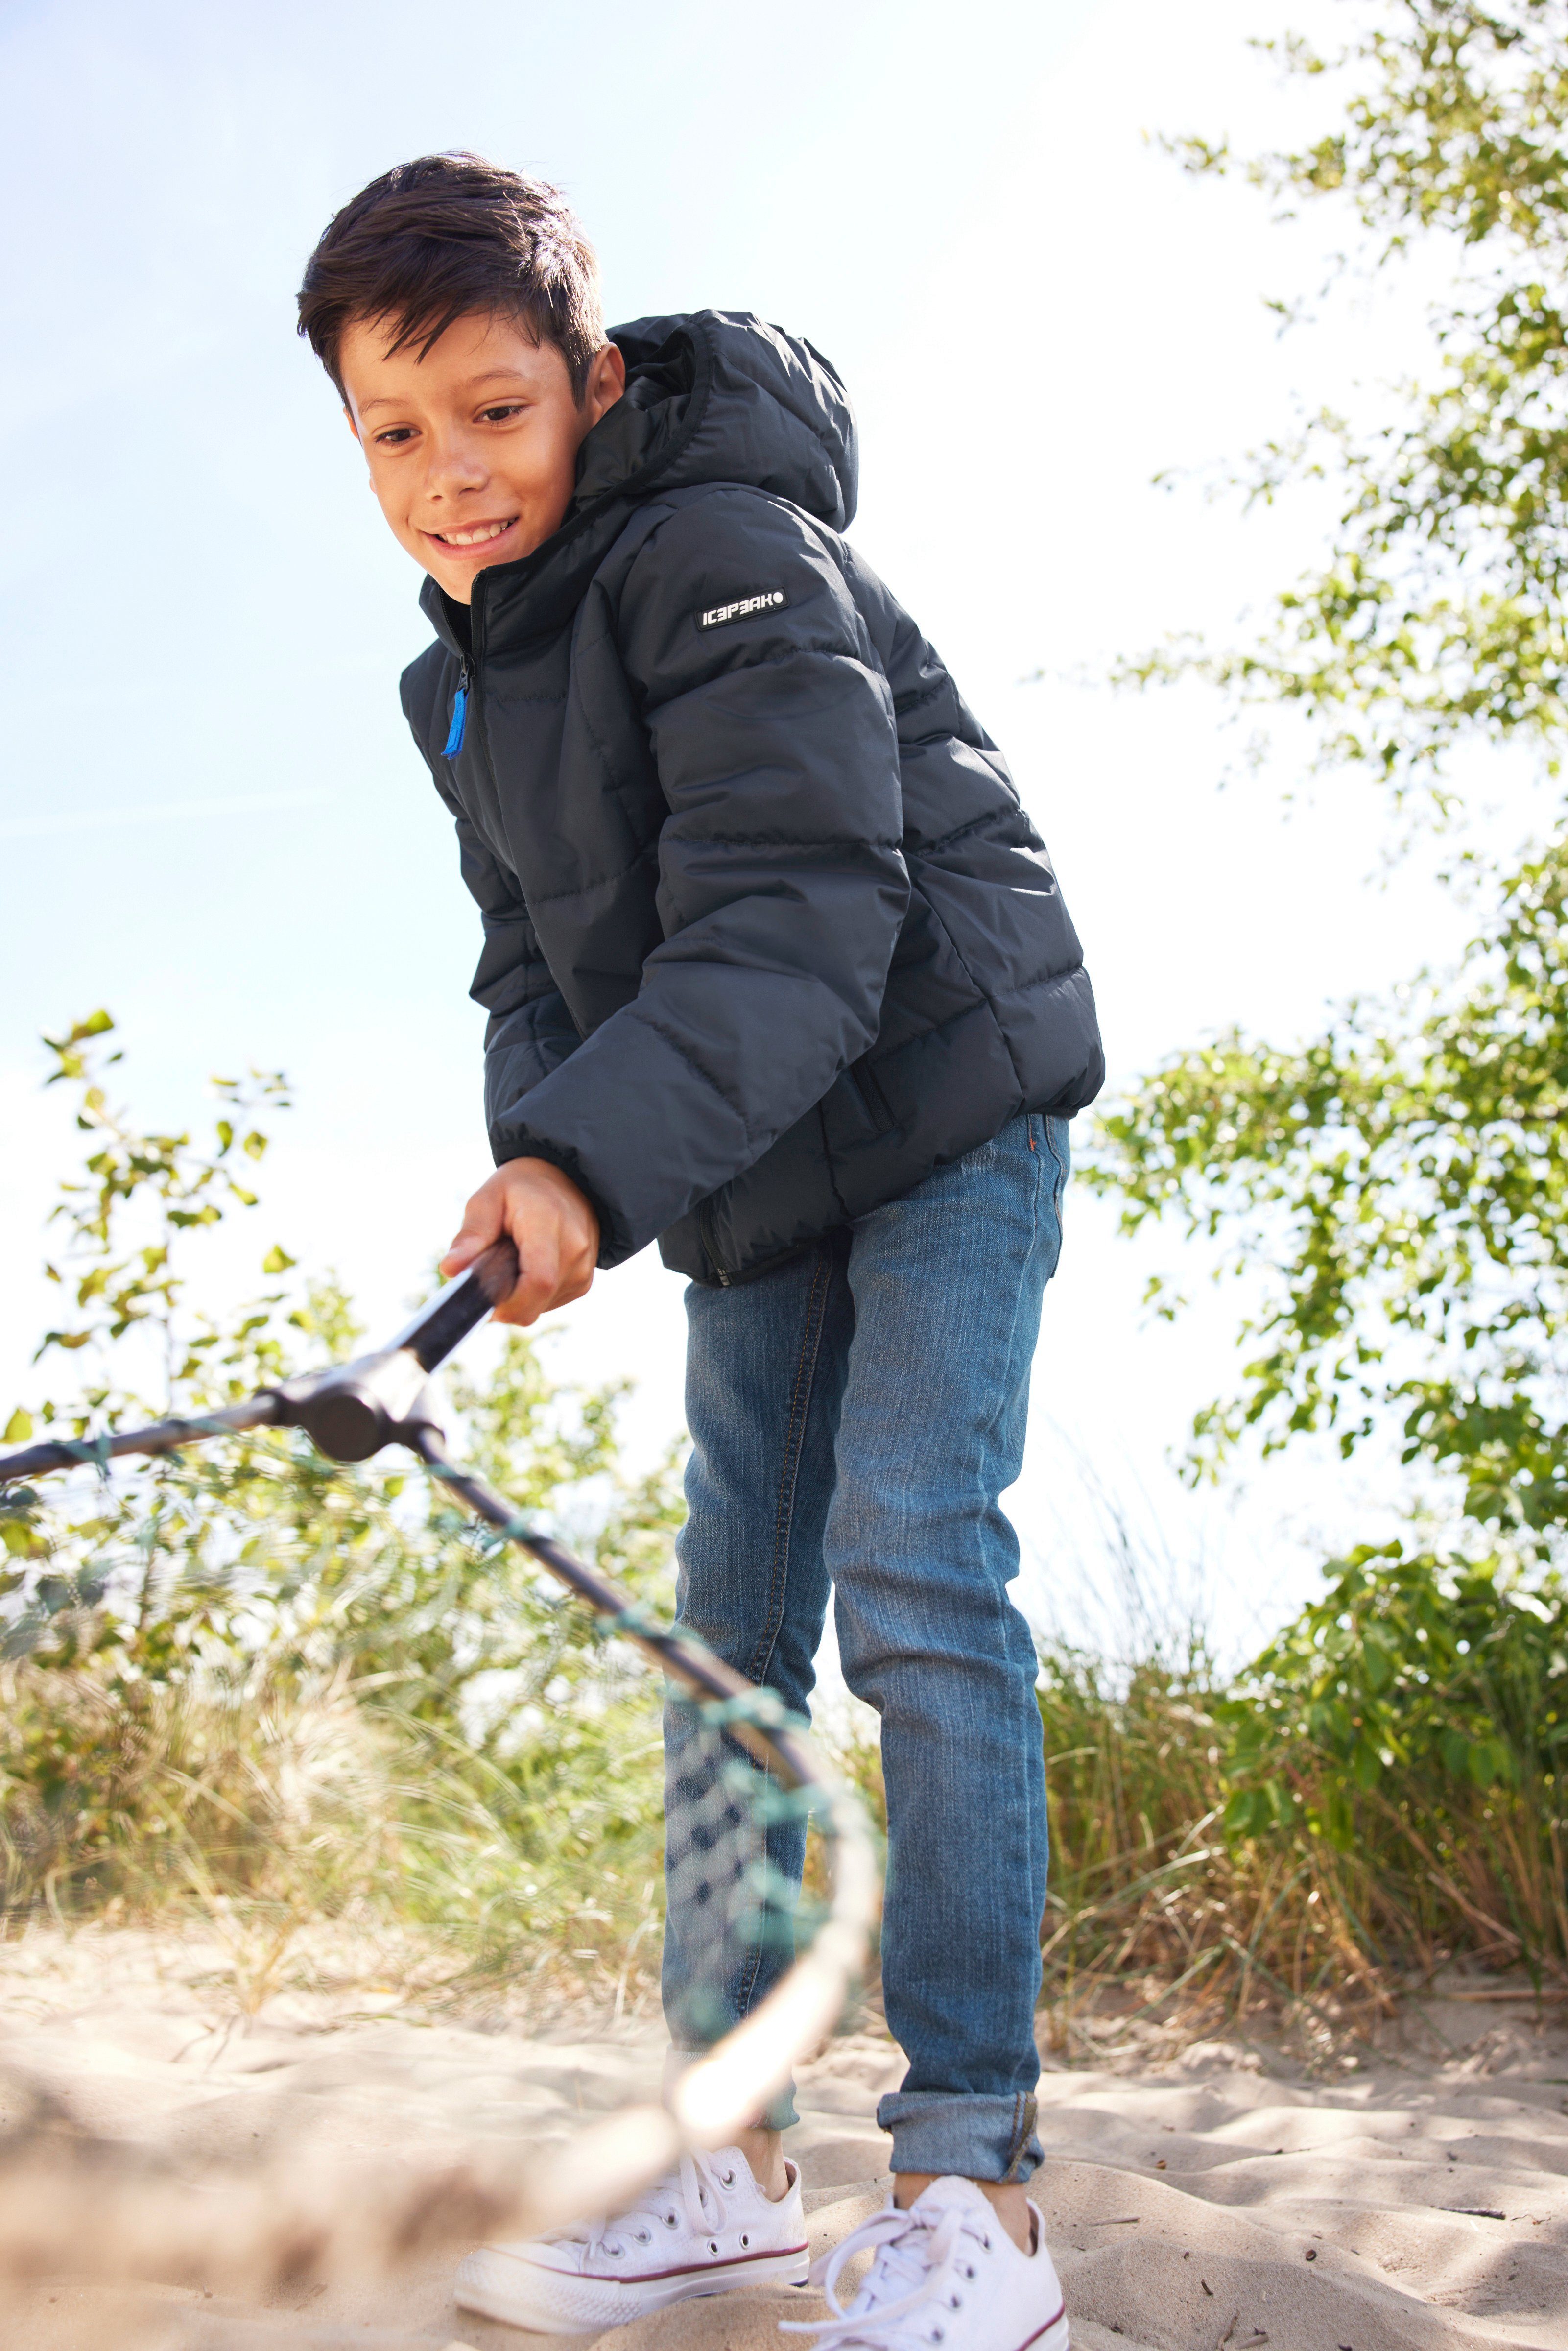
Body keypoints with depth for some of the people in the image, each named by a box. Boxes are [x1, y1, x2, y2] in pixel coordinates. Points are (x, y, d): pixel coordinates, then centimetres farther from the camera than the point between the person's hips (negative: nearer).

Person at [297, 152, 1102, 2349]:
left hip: (942, 1095, -8)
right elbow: (540, 957, 11)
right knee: (729, 1614, 4)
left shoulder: (729, 556, -17)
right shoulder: (461, 681, 8)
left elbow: (803, 912, -28)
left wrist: (597, 1157, -38)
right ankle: (736, 2162, 10)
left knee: (913, 1573, -18)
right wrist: (540, 1163, -8)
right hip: (754, 1175, 8)